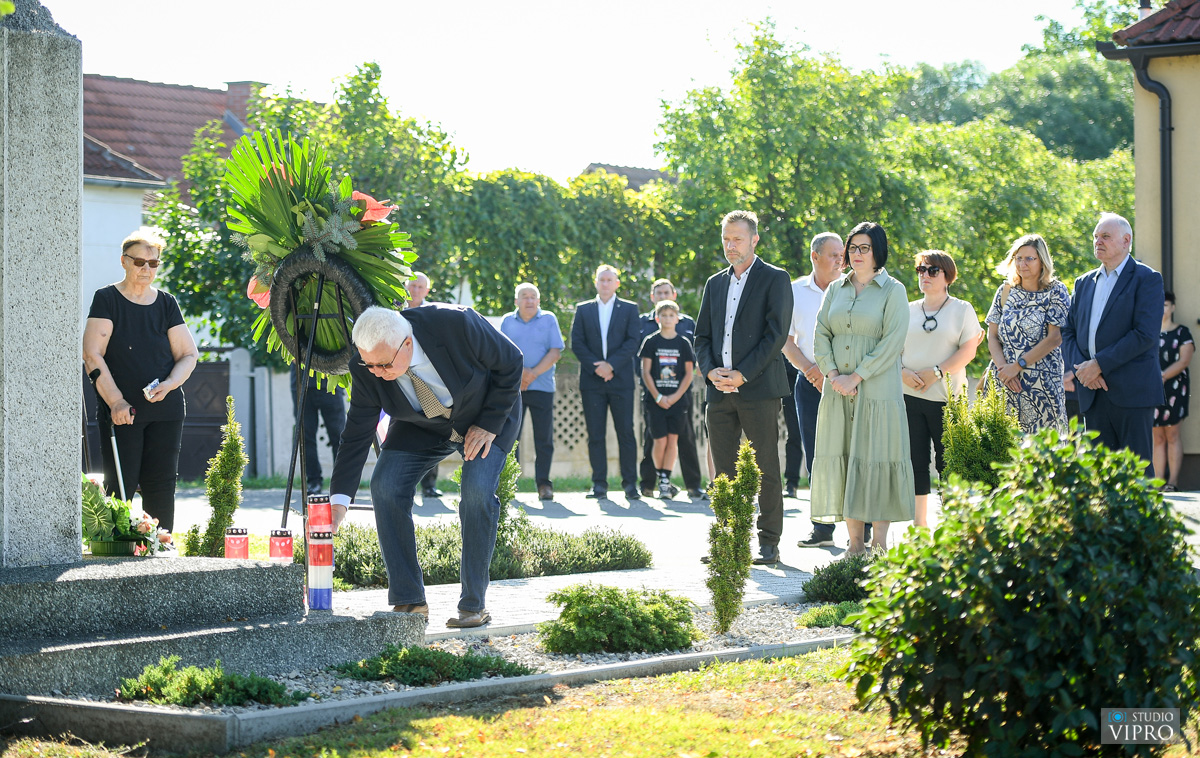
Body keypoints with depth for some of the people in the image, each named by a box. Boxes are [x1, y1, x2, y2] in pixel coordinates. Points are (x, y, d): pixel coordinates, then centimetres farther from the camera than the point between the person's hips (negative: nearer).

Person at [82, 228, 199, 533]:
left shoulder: (166, 303, 11)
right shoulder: (107, 299, 1)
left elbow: (189, 354, 11)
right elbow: (92, 354, -6)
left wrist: (168, 385, -9)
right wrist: (115, 401, -15)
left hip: (166, 409, 3)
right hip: (120, 411, -3)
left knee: (161, 485, 1)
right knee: (120, 484, -8)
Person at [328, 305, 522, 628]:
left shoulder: (456, 324, -36)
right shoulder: (366, 366, -25)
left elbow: (510, 362, -19)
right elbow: (357, 432, -17)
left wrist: (489, 424, -21)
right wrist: (339, 499, -25)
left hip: (486, 416, -3)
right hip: (423, 426, 3)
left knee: (477, 490, -25)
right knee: (385, 486, -16)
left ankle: (474, 604, -11)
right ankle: (409, 602, -6)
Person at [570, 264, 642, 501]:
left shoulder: (629, 309, 9)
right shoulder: (583, 309, 13)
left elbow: (634, 341, 0)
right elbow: (576, 342, 5)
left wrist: (611, 365, -11)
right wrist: (595, 366, -8)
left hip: (620, 379, -1)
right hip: (592, 380, 1)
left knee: (626, 432, -3)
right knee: (595, 434, 0)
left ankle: (630, 483, 1)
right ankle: (599, 484, 3)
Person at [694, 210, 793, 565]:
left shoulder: (775, 279, 0)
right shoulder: (715, 283, 17)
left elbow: (776, 334, -9)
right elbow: (702, 336, 16)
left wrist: (742, 375, -14)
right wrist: (710, 370, -3)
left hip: (758, 389, -5)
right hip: (719, 390, 5)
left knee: (766, 470, -2)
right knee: (724, 472, 6)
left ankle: (769, 544, 2)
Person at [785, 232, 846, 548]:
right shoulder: (795, 291, 9)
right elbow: (787, 340, 10)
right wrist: (810, 369, -5)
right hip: (809, 382, 3)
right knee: (816, 457, 4)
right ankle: (823, 529, 10)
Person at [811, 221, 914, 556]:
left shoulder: (892, 290, -1)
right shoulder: (835, 290, 14)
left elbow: (893, 341, -9)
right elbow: (821, 335, 9)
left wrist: (856, 377, -14)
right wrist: (833, 374, -7)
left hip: (877, 388, -5)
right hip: (838, 390, 5)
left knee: (875, 459, -6)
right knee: (842, 459, 1)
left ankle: (879, 543, -3)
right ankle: (855, 543, 5)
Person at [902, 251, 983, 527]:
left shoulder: (962, 309, 4)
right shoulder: (908, 310, 14)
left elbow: (968, 350, -6)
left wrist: (935, 373, -15)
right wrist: (902, 372, -8)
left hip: (946, 396, -3)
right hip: (909, 395, 3)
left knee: (948, 461, -4)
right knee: (915, 460, 2)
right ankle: (919, 523, 9)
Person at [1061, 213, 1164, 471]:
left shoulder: (1147, 279, -1)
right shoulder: (1084, 283, 19)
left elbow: (1145, 334, -12)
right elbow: (1068, 333, 15)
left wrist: (1099, 364, -14)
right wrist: (1081, 367, -5)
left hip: (1131, 391, -6)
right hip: (1093, 394, 6)